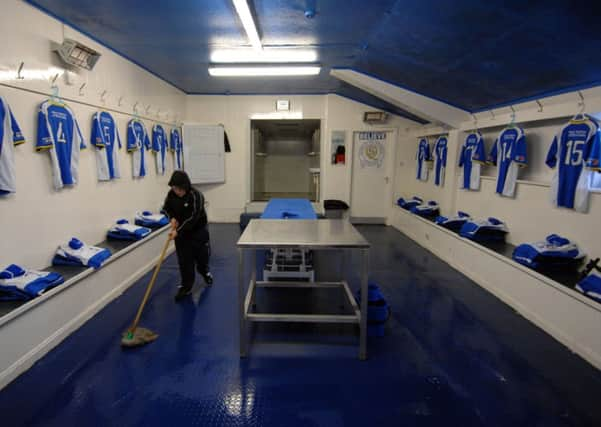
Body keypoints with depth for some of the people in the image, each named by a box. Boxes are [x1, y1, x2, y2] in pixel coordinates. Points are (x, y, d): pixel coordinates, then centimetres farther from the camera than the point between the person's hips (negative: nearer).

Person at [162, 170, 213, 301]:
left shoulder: (196, 195, -25)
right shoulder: (171, 194, -8)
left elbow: (193, 218, -28)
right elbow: (166, 208, 8)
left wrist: (178, 231, -31)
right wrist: (172, 218, -13)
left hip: (198, 231, -3)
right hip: (180, 232, 4)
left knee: (201, 256, 11)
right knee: (184, 261, 4)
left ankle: (205, 272, 44)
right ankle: (186, 287, 14)